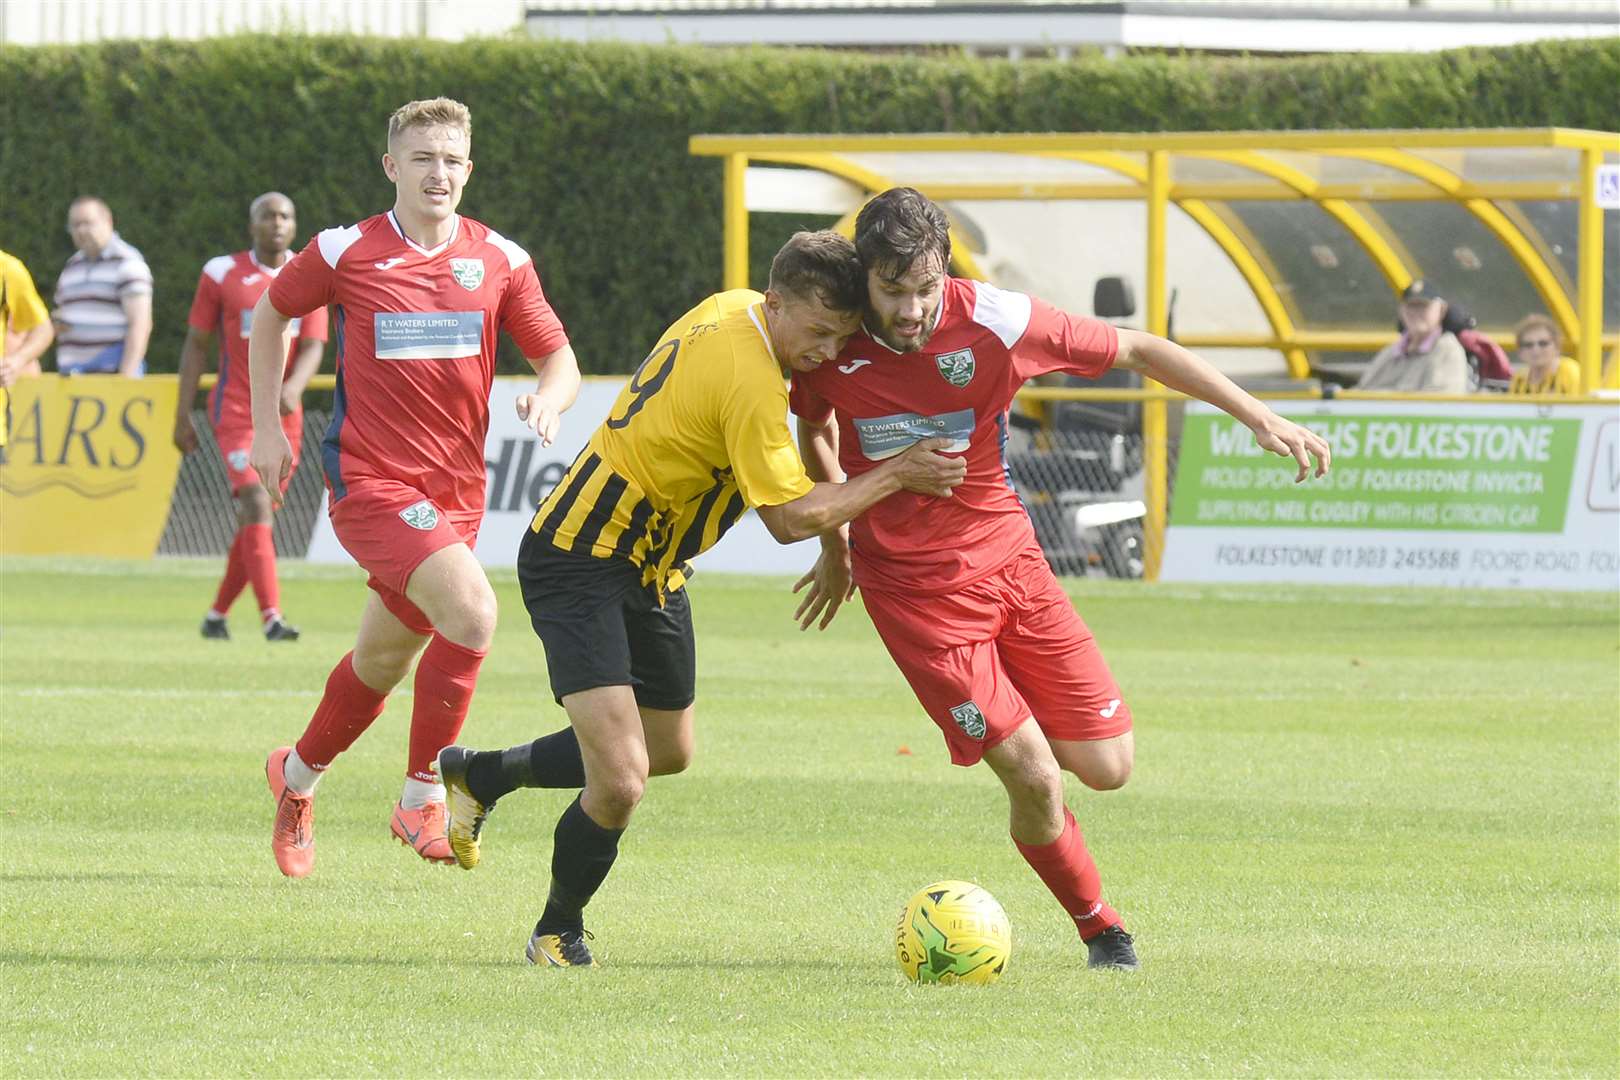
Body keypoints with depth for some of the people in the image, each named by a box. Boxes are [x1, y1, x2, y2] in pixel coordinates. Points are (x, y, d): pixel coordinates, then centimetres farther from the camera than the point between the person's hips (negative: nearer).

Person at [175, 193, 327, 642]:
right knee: (257, 507, -19)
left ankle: (217, 614, 24)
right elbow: (196, 345, 2)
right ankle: (272, 618, -26)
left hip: (284, 416, 4)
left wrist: (294, 386, -26)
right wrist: (182, 416, 0)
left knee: (255, 520, 8)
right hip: (235, 411, -4)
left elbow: (312, 348, -4)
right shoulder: (222, 273, -2)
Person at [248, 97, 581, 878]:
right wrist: (267, 430, 8)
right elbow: (271, 316, 12)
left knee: (384, 660, 15)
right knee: (471, 610, -25)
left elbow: (558, 359, 8)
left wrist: (548, 399, -16)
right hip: (370, 482, -5)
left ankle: (297, 776, 42)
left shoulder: (500, 261, 3)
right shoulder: (345, 253, -4)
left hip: (456, 491, 5)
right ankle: (423, 796, -12)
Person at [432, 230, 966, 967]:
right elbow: (791, 517, -22)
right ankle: (559, 932, 7)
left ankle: (479, 775, 43)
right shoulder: (749, 380, -27)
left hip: (649, 568, 10)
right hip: (581, 568, -10)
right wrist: (895, 476, -17)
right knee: (619, 784, -20)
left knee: (667, 753, 24)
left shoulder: (729, 309, 1)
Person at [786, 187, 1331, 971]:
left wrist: (1260, 418, -8)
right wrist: (836, 545, 21)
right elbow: (815, 429, 12)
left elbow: (1136, 350, -5)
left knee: (1107, 767, -2)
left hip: (1008, 558, 2)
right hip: (914, 590, -2)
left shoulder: (991, 321, -16)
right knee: (1034, 780, -13)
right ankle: (1099, 929, 13)